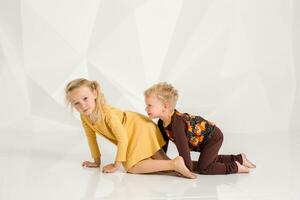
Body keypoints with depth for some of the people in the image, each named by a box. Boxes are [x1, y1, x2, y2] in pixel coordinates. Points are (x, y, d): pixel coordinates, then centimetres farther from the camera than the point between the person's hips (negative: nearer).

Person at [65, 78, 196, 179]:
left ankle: (174, 164, -23)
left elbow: (122, 138, -28)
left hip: (139, 128, -7)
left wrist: (116, 165, -22)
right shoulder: (84, 117, -11)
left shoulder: (108, 113, -32)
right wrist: (96, 161, 9)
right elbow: (91, 138, 4)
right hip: (129, 135, 7)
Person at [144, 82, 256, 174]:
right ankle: (239, 158, 41)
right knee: (210, 159, 30)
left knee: (202, 168, -18)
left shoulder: (177, 123, -39)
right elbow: (163, 145, 1)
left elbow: (183, 149, -38)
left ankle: (234, 167, -3)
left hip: (213, 137, -10)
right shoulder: (162, 123, -11)